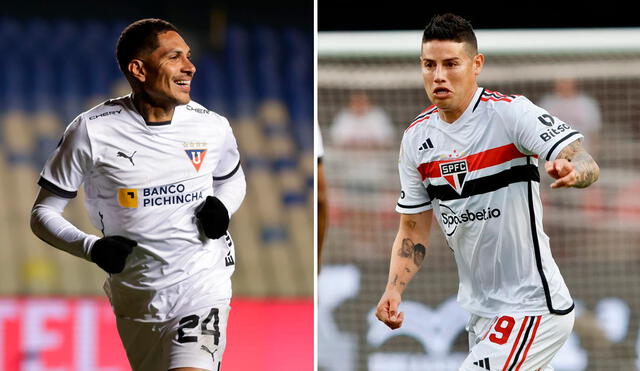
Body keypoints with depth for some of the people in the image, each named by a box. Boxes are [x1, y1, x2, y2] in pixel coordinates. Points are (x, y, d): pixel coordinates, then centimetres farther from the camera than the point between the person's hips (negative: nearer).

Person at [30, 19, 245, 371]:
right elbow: (43, 213, -1)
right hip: (135, 301, 1)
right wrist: (91, 248, -19)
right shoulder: (92, 130, -9)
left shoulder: (212, 126, -1)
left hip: (201, 289, -1)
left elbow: (232, 179, 22)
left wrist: (222, 209, -1)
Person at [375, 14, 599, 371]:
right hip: (481, 311, 7)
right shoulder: (417, 137, 5)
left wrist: (572, 171, -48)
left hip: (533, 306, -7)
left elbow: (588, 165, -25)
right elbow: (413, 230, 11)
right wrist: (394, 291, -5)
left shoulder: (510, 112, -14)